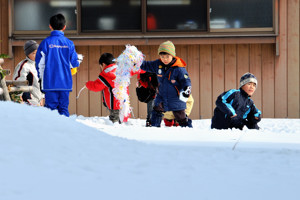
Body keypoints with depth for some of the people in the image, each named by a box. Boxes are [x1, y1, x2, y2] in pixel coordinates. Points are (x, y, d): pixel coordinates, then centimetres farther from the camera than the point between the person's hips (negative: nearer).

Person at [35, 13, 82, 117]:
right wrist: (79, 59, 30)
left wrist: (41, 77, 14)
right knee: (64, 108, 7)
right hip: (65, 82, 2)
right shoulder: (69, 43, 0)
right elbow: (74, 63, 6)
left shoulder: (46, 42, -5)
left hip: (50, 82, -2)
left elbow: (40, 63, -2)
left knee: (50, 108, 0)